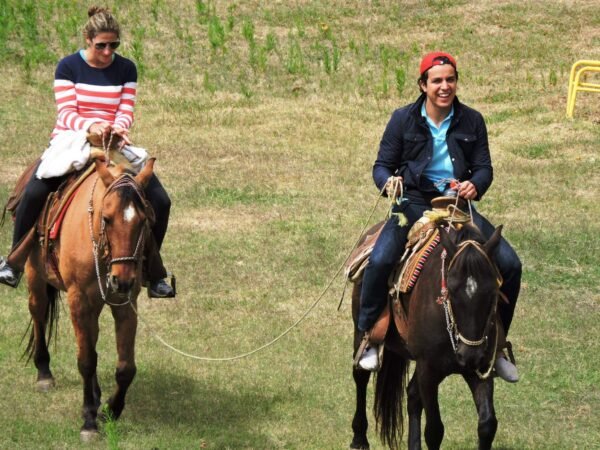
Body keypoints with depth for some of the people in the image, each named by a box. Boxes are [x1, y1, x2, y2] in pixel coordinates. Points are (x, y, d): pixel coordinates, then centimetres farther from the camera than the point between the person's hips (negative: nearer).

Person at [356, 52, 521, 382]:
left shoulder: (471, 121, 7)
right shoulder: (404, 119, 2)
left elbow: (484, 167, 5)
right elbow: (382, 165, 3)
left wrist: (475, 185, -19)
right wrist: (388, 181, -21)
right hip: (415, 202, -2)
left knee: (509, 264, -12)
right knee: (380, 260, -30)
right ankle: (368, 336, -11)